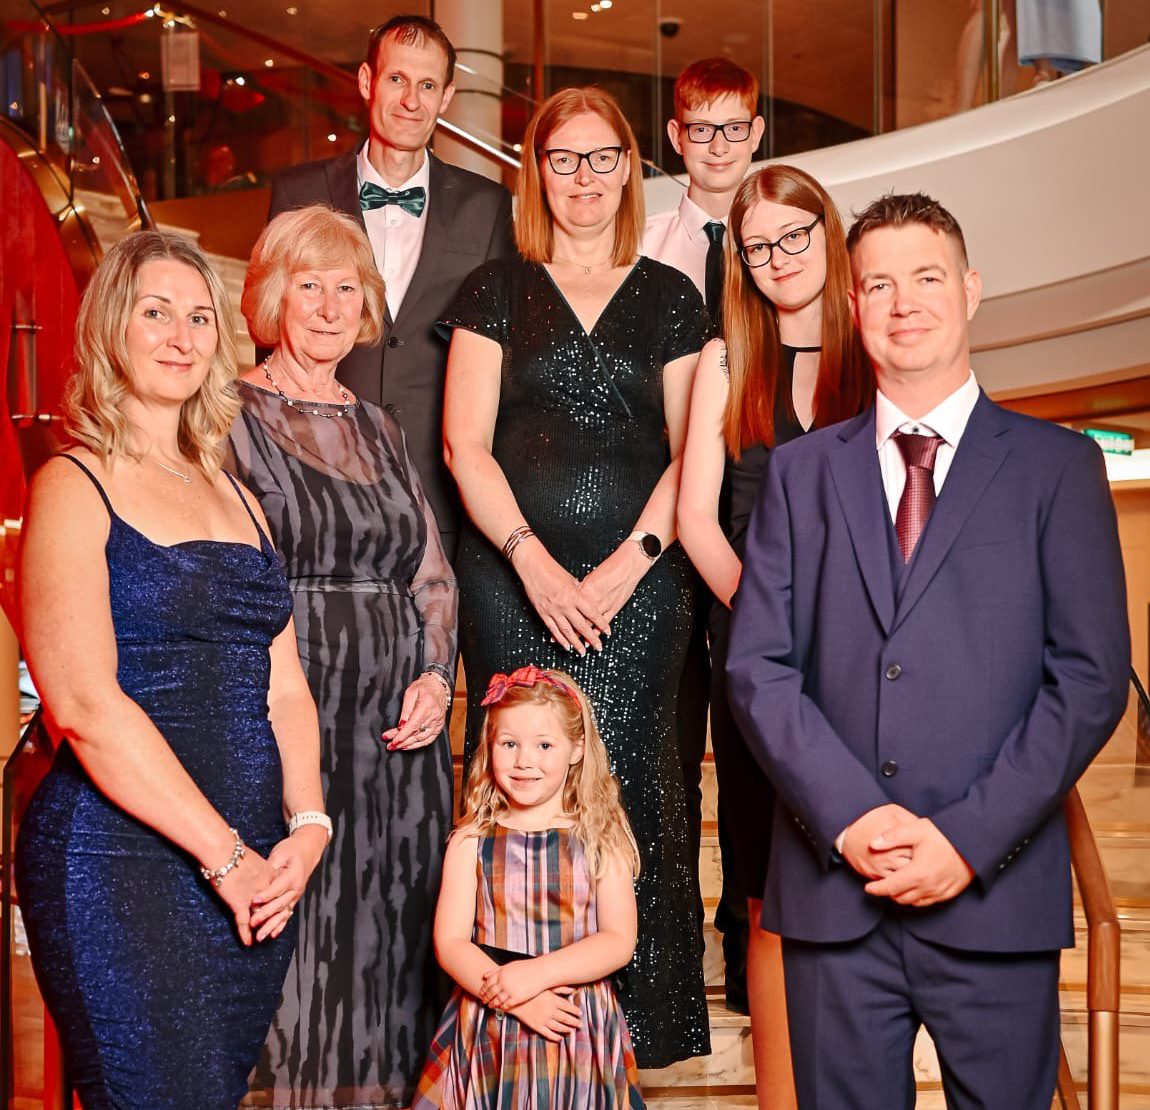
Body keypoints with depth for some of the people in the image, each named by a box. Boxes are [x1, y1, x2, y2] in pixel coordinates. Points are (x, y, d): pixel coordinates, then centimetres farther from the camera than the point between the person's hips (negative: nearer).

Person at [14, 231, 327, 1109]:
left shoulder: (234, 497, 18)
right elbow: (84, 704, -13)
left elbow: (284, 686, 13)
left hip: (256, 871, 6)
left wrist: (306, 826, -4)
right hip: (120, 867, -6)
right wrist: (224, 853, -13)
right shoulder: (75, 486, -3)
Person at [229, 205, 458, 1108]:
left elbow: (433, 576, 17)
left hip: (399, 729, 5)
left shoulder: (377, 427, 17)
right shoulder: (232, 417, 0)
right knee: (297, 937, -3)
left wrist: (435, 677, 0)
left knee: (390, 933, 8)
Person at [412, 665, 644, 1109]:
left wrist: (537, 974, -17)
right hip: (489, 1029, 0)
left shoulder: (599, 840, 1)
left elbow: (619, 940, -5)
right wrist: (515, 1000, -17)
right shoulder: (472, 842, 1)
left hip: (581, 1030, 0)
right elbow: (450, 942, -4)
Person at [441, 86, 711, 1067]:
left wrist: (626, 565, -8)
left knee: (623, 782, -2)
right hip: (511, 575, 0)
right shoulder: (497, 292, 10)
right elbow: (466, 444, 2)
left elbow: (690, 453, 5)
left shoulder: (670, 298, 11)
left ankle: (630, 1022, 11)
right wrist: (533, 560, -10)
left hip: (639, 579, 0)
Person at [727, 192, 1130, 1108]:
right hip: (832, 888, 2)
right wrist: (850, 817, -10)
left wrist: (969, 837, -11)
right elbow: (758, 664, 3)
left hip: (995, 891, -1)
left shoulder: (1057, 465, 5)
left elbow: (1091, 675, -2)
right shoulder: (802, 471, 11)